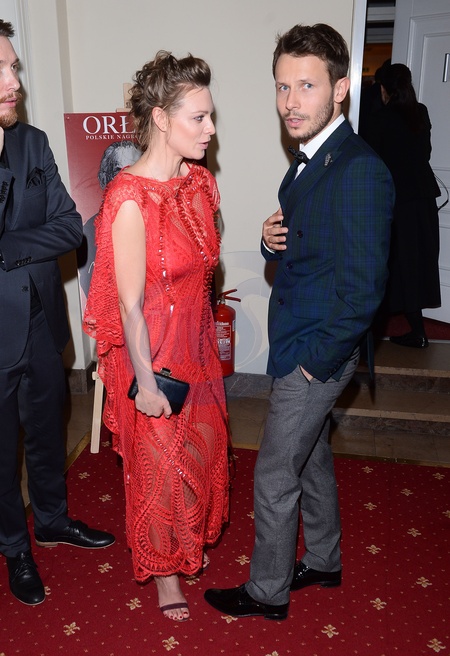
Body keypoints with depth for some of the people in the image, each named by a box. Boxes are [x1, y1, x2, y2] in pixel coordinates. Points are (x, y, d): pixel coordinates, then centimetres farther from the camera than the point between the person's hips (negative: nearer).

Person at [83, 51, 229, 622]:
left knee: (200, 446, 22)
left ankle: (189, 541, 51)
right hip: (152, 350, -7)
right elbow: (130, 303, -20)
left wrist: (207, 335, 14)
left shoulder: (198, 181, 0)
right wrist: (146, 383, -15)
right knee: (159, 461, 13)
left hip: (196, 342, 7)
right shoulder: (131, 200, -24)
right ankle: (163, 567, 40)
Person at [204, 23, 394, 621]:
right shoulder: (307, 162, 8)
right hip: (300, 345, 9)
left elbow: (362, 287, -25)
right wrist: (273, 240, -6)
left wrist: (319, 358, -17)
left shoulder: (360, 172, -23)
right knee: (312, 458, 23)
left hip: (317, 353, -9)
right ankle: (323, 560, 45)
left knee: (274, 478, 5)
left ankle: (267, 592, 29)